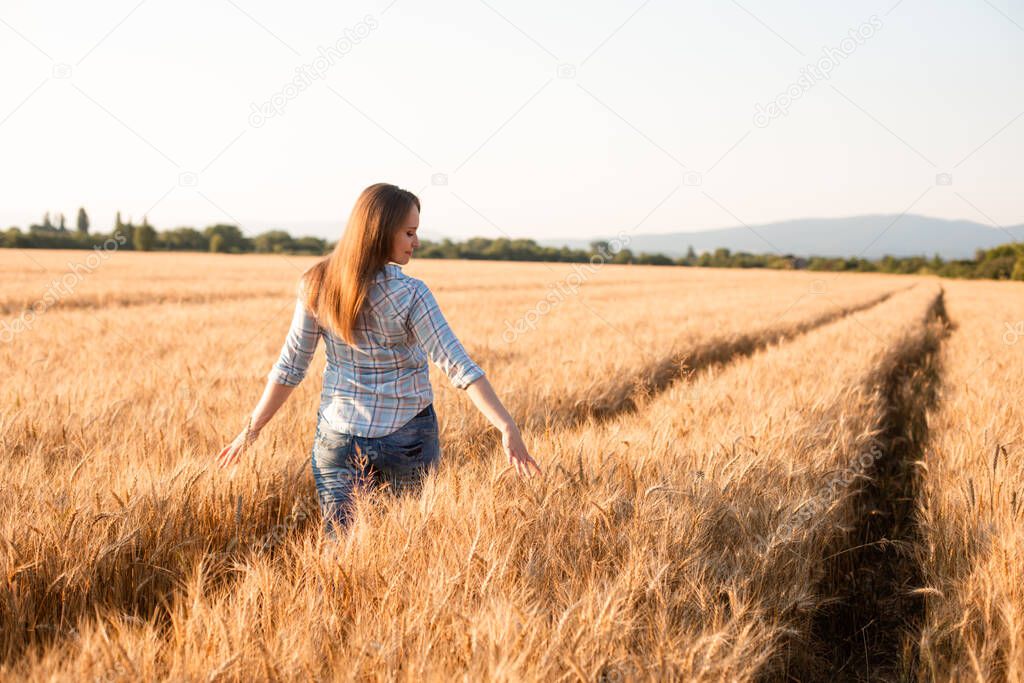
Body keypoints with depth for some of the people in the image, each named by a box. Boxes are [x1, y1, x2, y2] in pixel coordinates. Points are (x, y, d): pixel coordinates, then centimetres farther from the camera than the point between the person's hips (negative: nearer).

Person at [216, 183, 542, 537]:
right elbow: (457, 365, -21)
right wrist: (508, 427, -21)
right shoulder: (410, 294, -16)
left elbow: (289, 368, -2)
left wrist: (251, 429, 8)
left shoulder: (316, 285, -6)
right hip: (408, 436, -2)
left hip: (338, 437, 3)